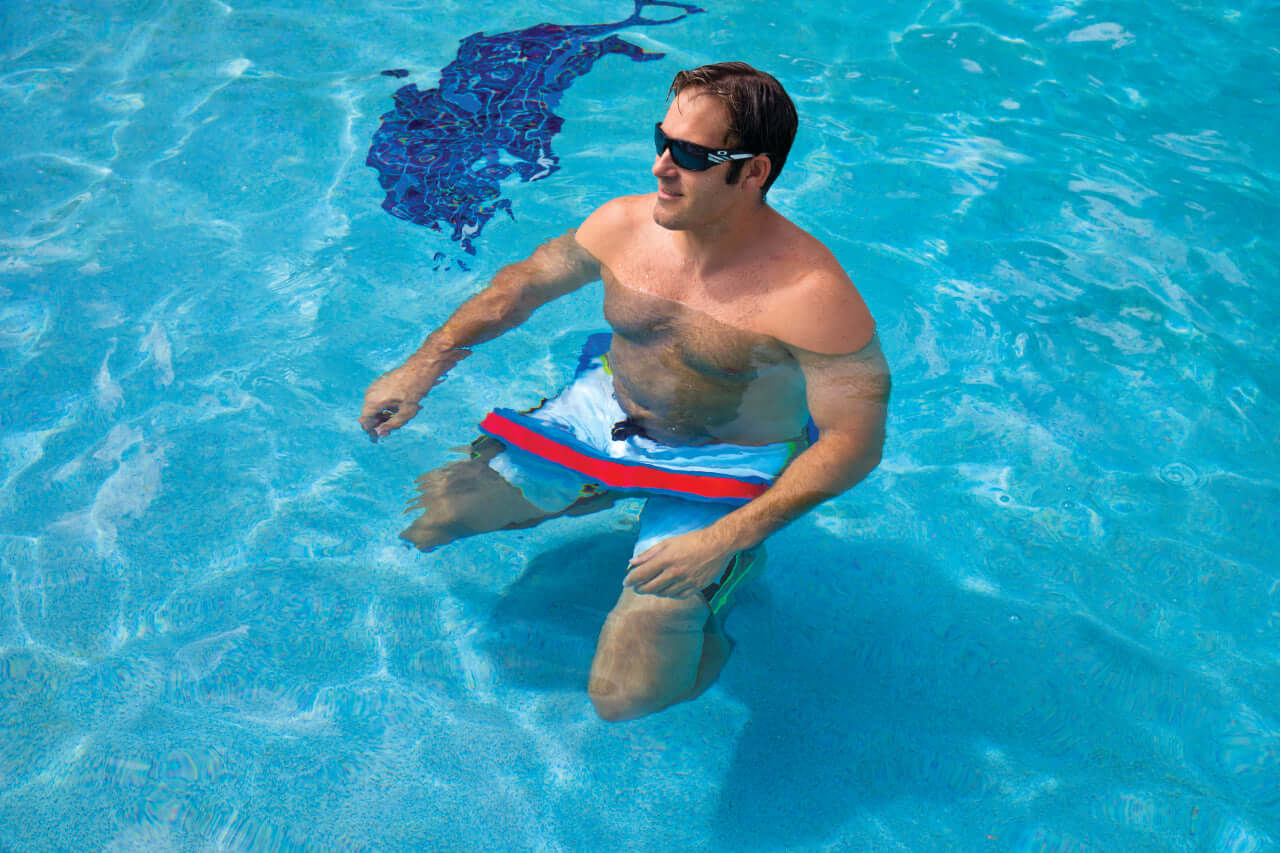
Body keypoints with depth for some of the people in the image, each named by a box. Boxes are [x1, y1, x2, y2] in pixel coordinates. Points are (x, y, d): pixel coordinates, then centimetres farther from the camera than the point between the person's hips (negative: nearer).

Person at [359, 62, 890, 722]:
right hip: (605, 413, 6)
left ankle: (731, 571, 10)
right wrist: (422, 366, 1)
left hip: (726, 469, -5)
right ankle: (601, 493, 19)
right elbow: (525, 281, 7)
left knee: (626, 694, -18)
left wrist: (722, 540, -31)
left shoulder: (812, 295, -28)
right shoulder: (625, 224, -11)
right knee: (424, 516, 2)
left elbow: (856, 443, -25)